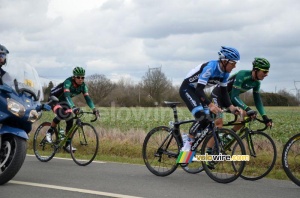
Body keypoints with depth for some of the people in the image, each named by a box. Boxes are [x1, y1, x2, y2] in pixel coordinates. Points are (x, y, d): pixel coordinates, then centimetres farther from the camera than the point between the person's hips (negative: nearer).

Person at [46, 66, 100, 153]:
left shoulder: (83, 85, -14)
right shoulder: (68, 82, -32)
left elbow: (87, 97, -21)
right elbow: (67, 95, -45)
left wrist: (94, 109, -37)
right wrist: (73, 107, -61)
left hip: (64, 102, 7)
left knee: (70, 121, -7)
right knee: (61, 114, -35)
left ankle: (67, 144, 3)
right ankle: (50, 132, -13)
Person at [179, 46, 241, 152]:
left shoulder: (225, 72, -7)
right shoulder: (211, 67, -31)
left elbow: (224, 91, 0)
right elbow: (199, 89, -35)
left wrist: (230, 106, -15)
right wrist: (210, 104, -47)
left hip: (197, 90, 9)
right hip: (187, 89, -8)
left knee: (208, 119, -1)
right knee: (202, 117, -23)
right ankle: (187, 146, -14)